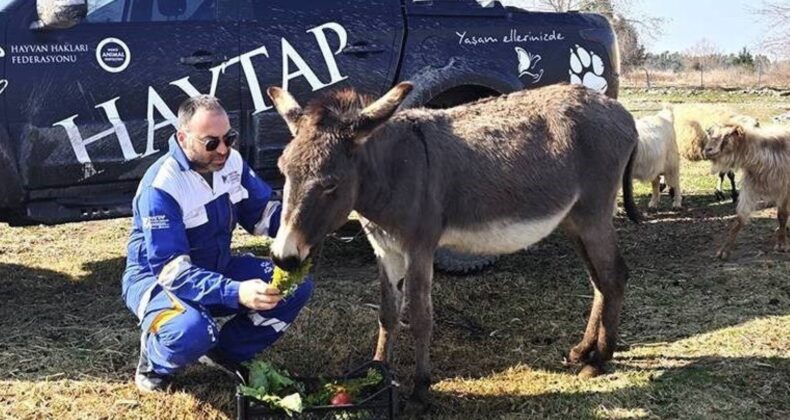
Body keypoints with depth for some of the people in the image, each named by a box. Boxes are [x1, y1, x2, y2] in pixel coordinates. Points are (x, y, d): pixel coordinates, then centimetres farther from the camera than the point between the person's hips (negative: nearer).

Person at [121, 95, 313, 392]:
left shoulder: (231, 162, -8)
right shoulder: (161, 187, -28)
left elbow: (261, 211, 4)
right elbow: (171, 269, -33)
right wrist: (235, 293, -47)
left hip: (216, 269, 7)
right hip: (158, 278, -7)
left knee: (295, 285, -10)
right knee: (193, 331, -39)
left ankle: (227, 352, 8)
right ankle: (155, 360, -1)